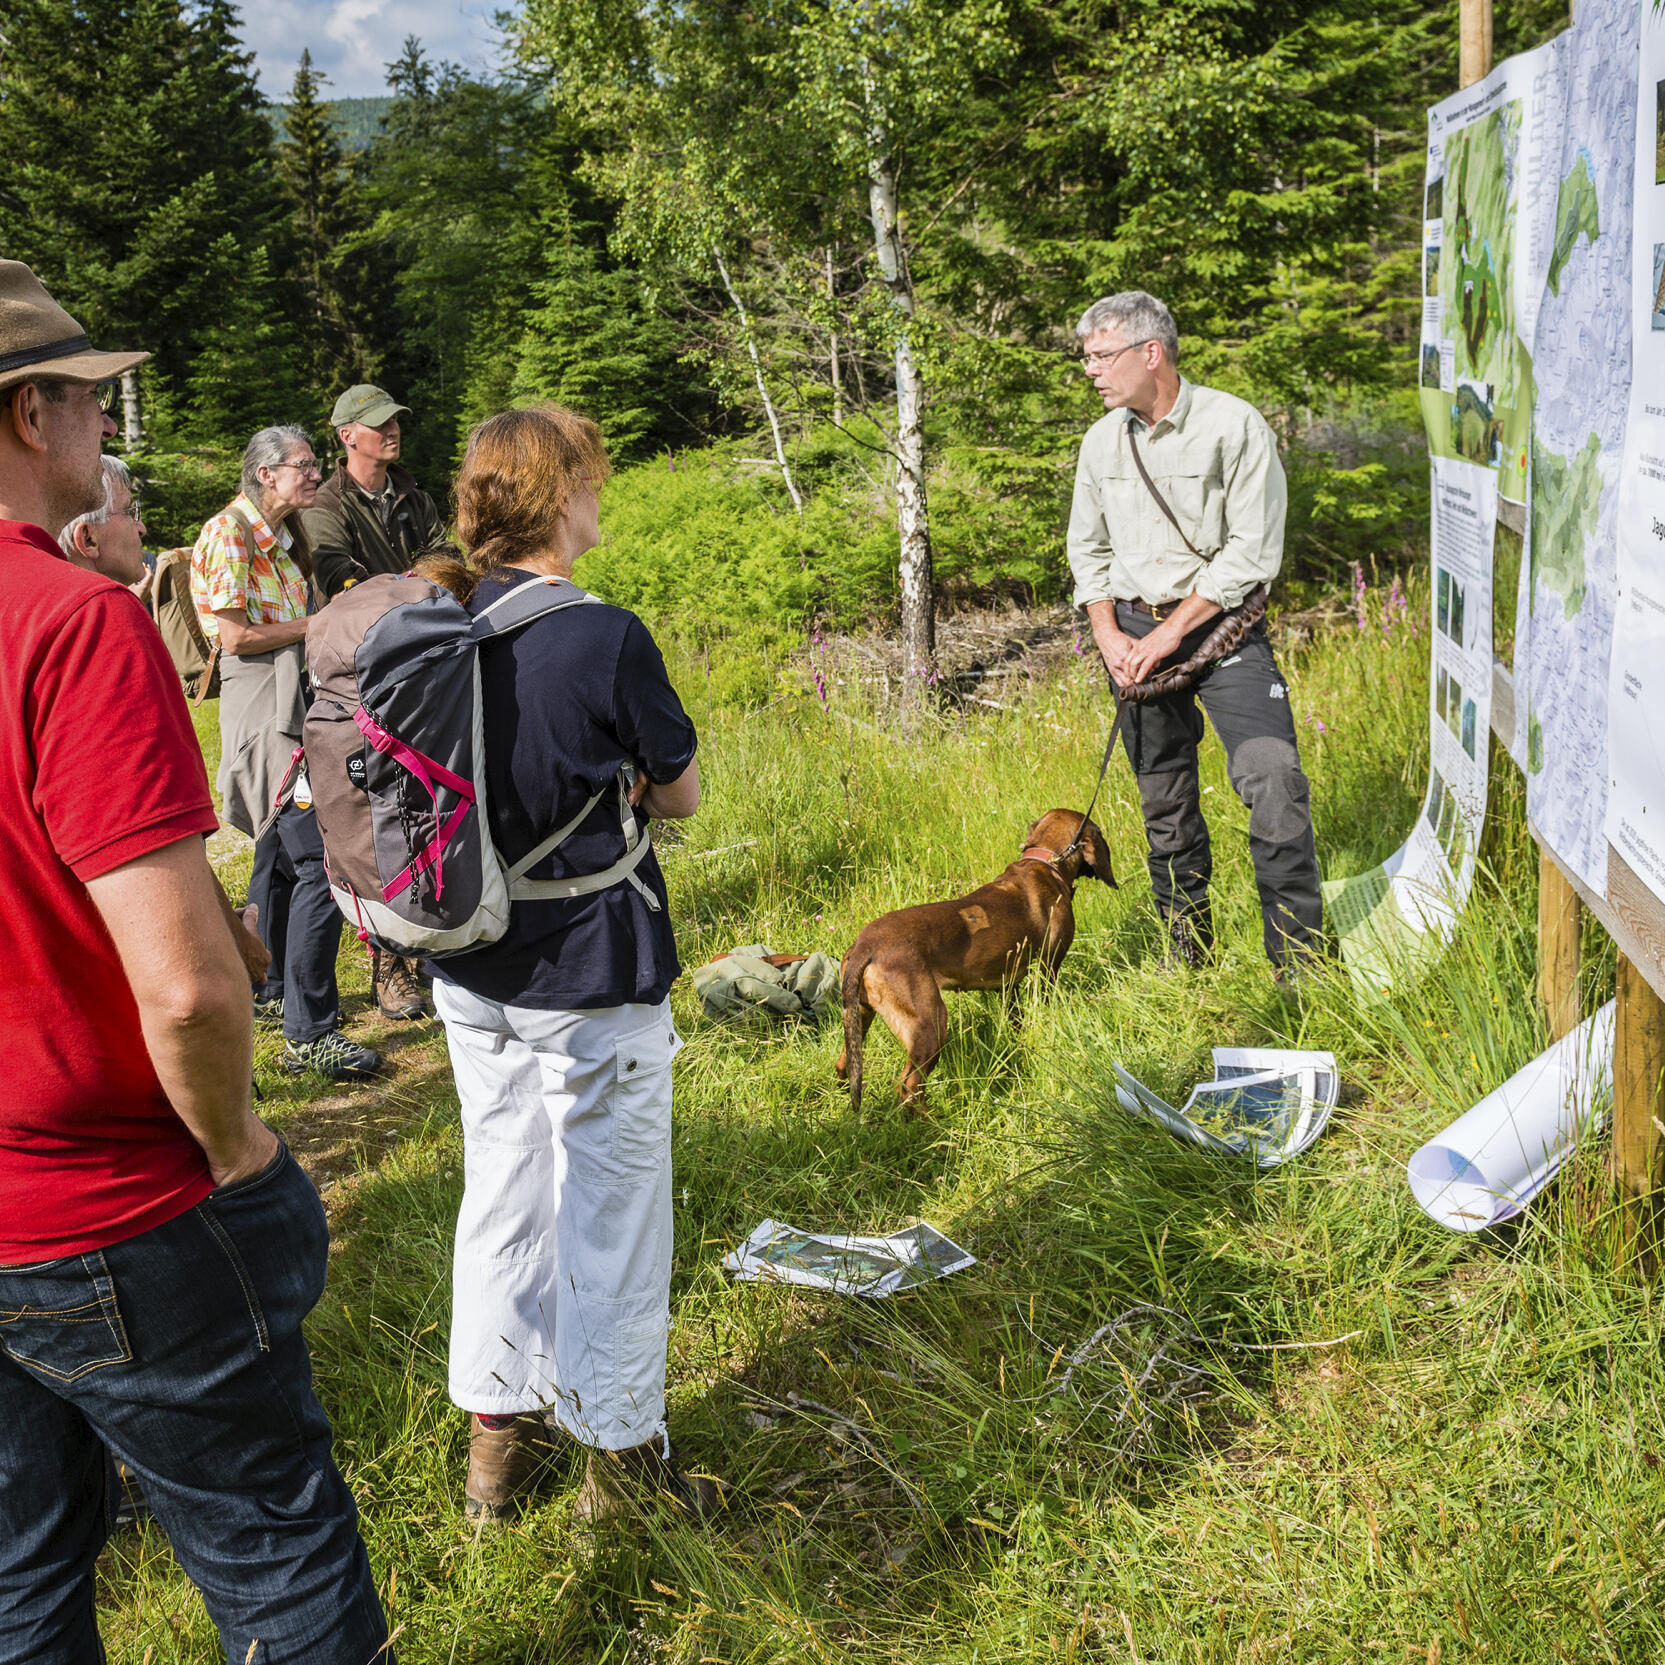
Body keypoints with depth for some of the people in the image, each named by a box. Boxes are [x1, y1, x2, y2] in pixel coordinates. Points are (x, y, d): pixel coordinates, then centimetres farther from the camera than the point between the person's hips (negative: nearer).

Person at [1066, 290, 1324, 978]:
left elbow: (1252, 552, -14)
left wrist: (1171, 632, -15)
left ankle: (1297, 960, -8)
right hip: (1134, 630, 5)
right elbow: (1087, 547, 16)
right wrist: (1109, 636, 1)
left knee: (1272, 778, -16)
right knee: (1165, 797, 10)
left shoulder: (1235, 425, -11)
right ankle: (1188, 944, 25)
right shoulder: (1102, 440, 6)